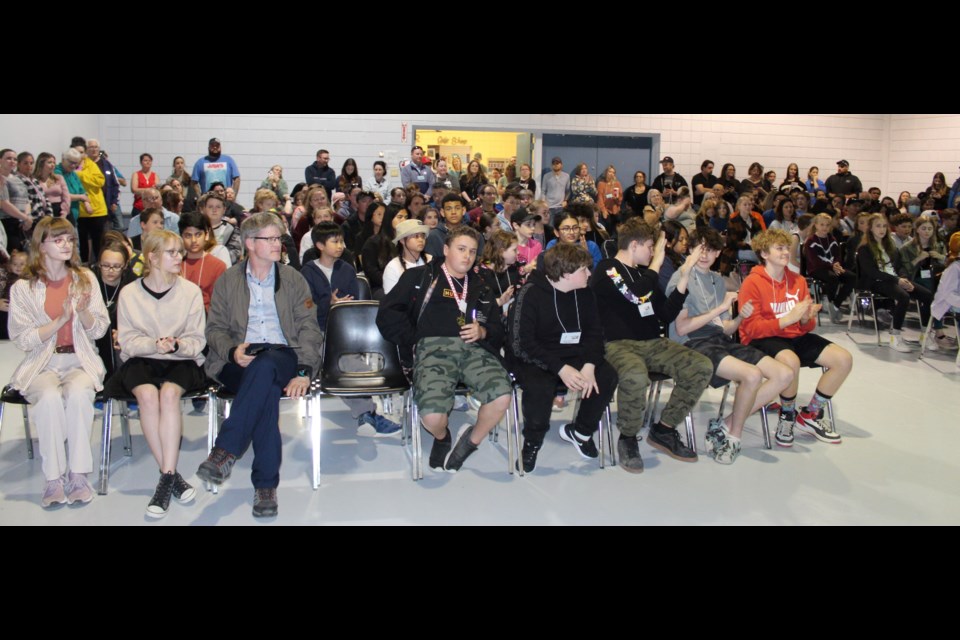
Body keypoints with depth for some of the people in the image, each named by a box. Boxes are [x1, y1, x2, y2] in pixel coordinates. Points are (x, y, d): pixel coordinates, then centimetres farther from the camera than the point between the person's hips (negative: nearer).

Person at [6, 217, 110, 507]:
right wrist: (61, 320, -15)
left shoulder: (85, 278, 8)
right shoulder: (23, 288, 2)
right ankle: (53, 479, -22)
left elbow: (99, 330, 6)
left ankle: (78, 474, -24)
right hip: (42, 364, -1)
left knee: (77, 394, -32)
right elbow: (22, 339, -3)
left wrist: (84, 311, -15)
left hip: (80, 360, 1)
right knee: (49, 397, -33)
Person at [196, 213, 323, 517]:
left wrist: (304, 371, -8)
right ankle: (265, 483, -33)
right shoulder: (227, 280, 16)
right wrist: (233, 351, -12)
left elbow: (309, 328, 7)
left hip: (283, 357, 0)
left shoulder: (293, 279, 15)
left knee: (264, 367, -39)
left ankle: (225, 451, -39)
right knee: (266, 390, -36)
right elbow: (215, 328, 12)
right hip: (241, 362, 0)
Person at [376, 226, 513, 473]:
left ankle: (472, 440, 2)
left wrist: (483, 331, 3)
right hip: (434, 348, -3)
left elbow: (498, 329, 25)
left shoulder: (480, 288, 29)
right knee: (432, 415, -31)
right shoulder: (419, 277, 17)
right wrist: (415, 339, -1)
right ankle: (441, 438, 10)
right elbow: (388, 314, 7)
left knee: (502, 395, -30)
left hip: (473, 349, 3)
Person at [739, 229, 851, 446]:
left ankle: (808, 416, 7)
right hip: (763, 339, -7)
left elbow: (807, 326, 14)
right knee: (791, 360, -38)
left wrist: (807, 319, -11)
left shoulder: (798, 281, 11)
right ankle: (787, 417, -9)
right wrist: (789, 318, -24)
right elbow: (752, 328, -16)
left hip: (795, 336, 7)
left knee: (843, 359, -8)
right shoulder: (753, 283, -8)